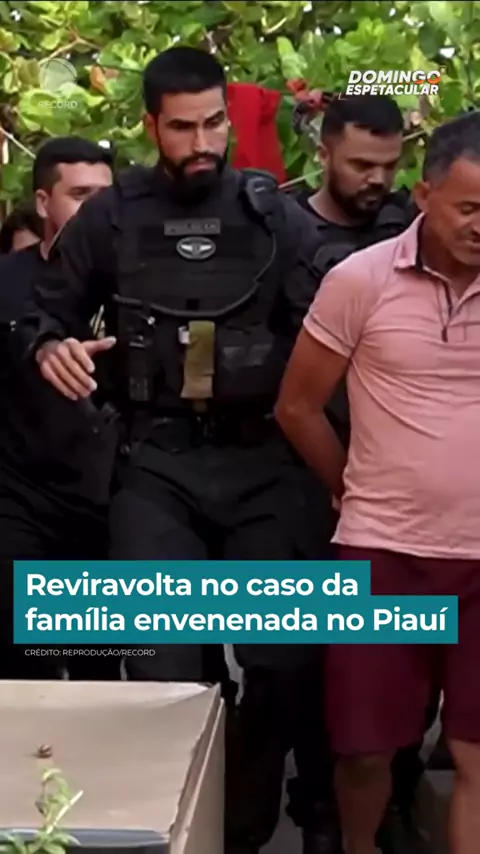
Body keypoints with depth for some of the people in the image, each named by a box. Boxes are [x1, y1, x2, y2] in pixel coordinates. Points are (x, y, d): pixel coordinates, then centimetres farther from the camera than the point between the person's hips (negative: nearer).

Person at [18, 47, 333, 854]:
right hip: (157, 465, 0)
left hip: (261, 461, 1)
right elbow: (49, 312, 11)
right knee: (166, 668, -4)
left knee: (279, 661, 5)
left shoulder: (275, 212, 3)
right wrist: (51, 348, -12)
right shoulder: (110, 217, 4)